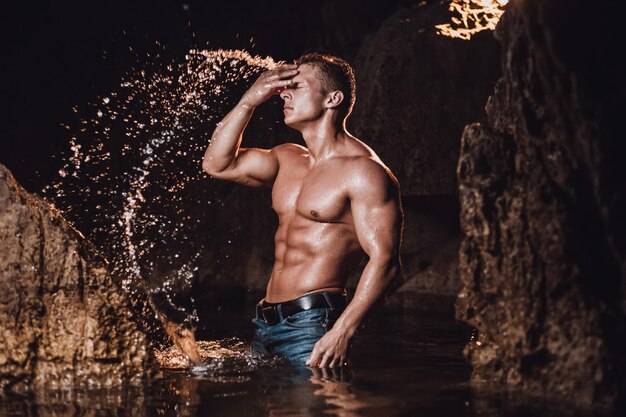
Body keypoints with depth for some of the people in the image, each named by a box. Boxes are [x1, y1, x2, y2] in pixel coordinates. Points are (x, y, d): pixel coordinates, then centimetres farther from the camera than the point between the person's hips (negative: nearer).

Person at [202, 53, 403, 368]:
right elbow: (217, 164, 20)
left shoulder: (364, 171, -9)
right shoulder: (287, 159, 17)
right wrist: (250, 100, 10)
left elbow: (384, 260, -16)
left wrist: (342, 332, -24)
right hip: (265, 324, 8)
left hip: (312, 323, -8)